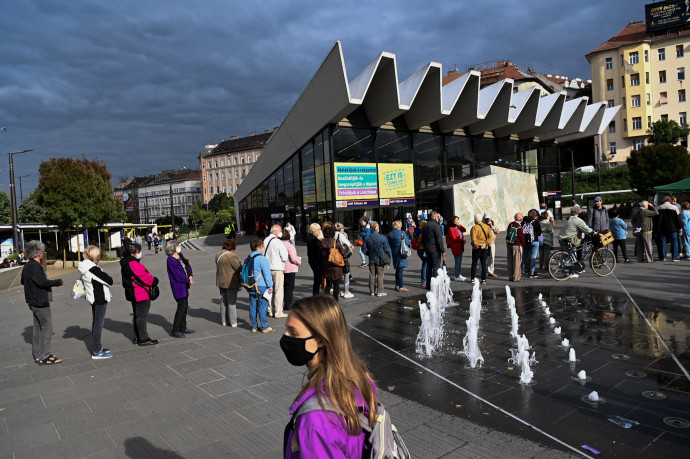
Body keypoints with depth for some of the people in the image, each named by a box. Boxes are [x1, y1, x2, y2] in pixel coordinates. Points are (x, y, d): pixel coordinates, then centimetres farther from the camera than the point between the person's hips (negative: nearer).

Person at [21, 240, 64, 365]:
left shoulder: (27, 266, 12)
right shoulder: (35, 266, -19)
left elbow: (23, 281, 24)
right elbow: (42, 282, -29)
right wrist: (58, 282, -19)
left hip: (33, 301, 11)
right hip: (40, 302, -11)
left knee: (38, 328, 17)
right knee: (47, 328, -4)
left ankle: (37, 355, 25)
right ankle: (44, 356, 0)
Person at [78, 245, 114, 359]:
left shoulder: (84, 268, 5)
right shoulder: (93, 269, -23)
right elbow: (109, 281, -20)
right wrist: (106, 276, 0)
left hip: (92, 298, 10)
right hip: (100, 298, -10)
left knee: (95, 323, 19)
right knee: (99, 324, -2)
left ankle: (97, 347, 32)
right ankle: (96, 351, 4)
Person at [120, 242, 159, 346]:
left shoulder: (125, 263, 12)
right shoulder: (134, 264, -21)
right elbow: (144, 276, -21)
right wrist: (154, 280, -4)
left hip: (134, 295, 11)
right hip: (141, 295, -11)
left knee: (136, 316, 17)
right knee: (142, 316, -4)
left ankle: (137, 338, 26)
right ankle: (143, 339, 2)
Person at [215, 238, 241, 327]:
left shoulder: (218, 255, 7)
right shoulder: (231, 256, -20)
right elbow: (239, 268, -15)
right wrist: (240, 264, 6)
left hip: (221, 282, 8)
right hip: (230, 282, -7)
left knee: (223, 301, 15)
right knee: (232, 302, 1)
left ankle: (224, 321, 22)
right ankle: (233, 322, 6)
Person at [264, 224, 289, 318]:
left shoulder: (265, 241, 5)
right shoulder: (278, 242, -15)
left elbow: (263, 254, 12)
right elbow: (285, 257, -13)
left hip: (267, 268, 7)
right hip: (277, 268, -7)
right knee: (278, 290, -1)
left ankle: (270, 310, 23)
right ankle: (278, 312, 2)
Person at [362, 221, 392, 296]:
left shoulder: (368, 238, -3)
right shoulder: (382, 238, -12)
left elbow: (365, 250, 2)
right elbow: (387, 249, -6)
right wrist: (390, 256, 9)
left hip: (371, 259, 3)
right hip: (380, 259, -3)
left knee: (372, 275, 10)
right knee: (380, 275, 4)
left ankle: (372, 291, 16)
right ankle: (379, 291, 6)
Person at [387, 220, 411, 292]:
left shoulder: (390, 234, 4)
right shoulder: (402, 233, -11)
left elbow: (389, 244, 11)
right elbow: (407, 243, -8)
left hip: (394, 254, 6)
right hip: (401, 254, -6)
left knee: (397, 270, 16)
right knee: (401, 270, -4)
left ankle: (397, 286, 22)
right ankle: (401, 287, -2)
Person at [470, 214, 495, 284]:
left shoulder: (474, 227, -10)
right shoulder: (487, 226, 5)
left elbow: (473, 239, -21)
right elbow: (491, 236, -5)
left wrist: (479, 244, -16)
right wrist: (486, 244, -11)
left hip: (476, 248, -4)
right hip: (485, 248, 4)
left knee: (474, 263, 7)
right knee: (484, 264, 8)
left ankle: (473, 278, 7)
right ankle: (484, 279, 6)